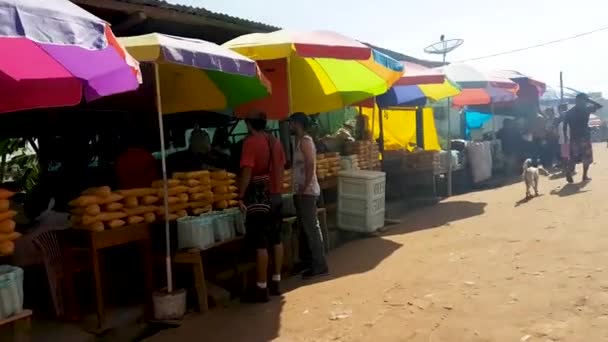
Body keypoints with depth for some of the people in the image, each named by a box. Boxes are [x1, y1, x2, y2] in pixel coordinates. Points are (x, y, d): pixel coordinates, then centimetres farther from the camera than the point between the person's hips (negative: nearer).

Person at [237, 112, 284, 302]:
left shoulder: (250, 142, -12)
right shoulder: (274, 142, 10)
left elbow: (247, 171, -18)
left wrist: (240, 196, -14)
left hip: (258, 197, -8)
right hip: (274, 195, 8)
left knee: (260, 244, -4)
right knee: (276, 239, 12)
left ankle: (262, 289, 1)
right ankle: (276, 282, 22)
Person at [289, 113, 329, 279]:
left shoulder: (305, 141, -13)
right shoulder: (301, 141, 17)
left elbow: (310, 166, -22)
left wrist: (304, 188, -22)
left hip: (307, 192, -10)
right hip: (302, 192, 10)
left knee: (312, 228, -6)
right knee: (306, 228, 14)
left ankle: (320, 266, -1)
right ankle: (310, 261, 23)